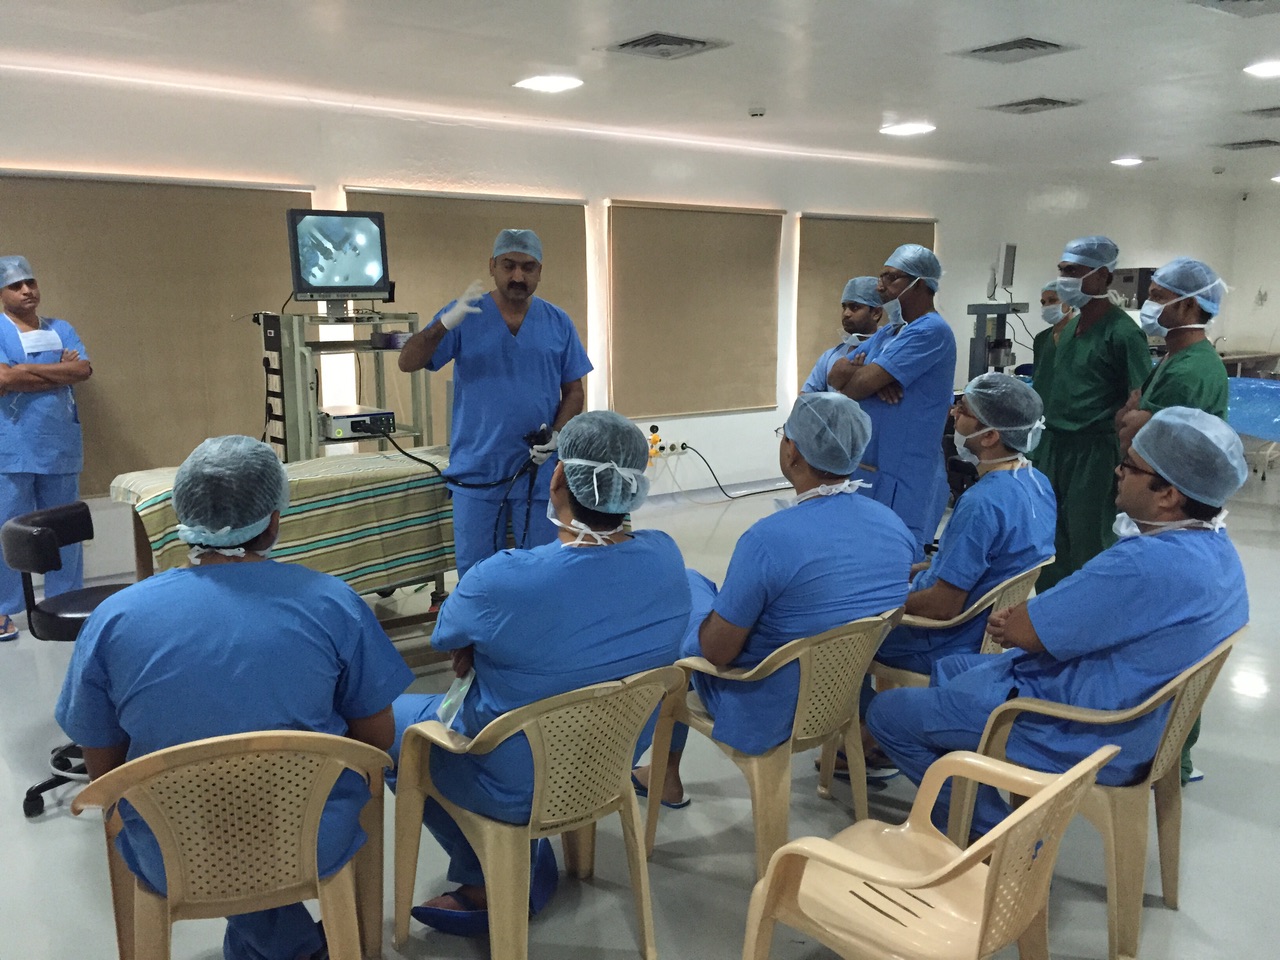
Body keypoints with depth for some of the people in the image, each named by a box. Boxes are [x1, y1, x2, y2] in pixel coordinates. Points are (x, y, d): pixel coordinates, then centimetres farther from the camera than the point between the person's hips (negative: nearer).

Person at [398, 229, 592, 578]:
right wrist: (447, 322, -25)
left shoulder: (558, 322, 4)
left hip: (539, 471, 1)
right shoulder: (465, 315, -1)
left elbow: (573, 391, 9)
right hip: (475, 471, -1)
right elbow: (407, 363, -8)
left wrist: (556, 435, -9)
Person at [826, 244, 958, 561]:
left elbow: (859, 385, -20)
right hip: (864, 468, 9)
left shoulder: (931, 332, -15)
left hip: (900, 480, -9)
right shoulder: (888, 331, 15)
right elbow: (836, 373, 8)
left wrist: (851, 374, 4)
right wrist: (872, 377, -13)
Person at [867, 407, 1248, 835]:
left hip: (1083, 738, -10)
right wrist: (1026, 617, -4)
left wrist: (1013, 619, 0)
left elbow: (1023, 632, -23)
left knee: (887, 714, -4)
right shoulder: (1216, 548, 1)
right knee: (950, 669, 26)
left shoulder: (1148, 566, -33)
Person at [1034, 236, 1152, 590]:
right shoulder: (1070, 328, 11)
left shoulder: (1122, 332, -13)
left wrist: (1126, 464, -18)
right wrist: (1047, 438, 16)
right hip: (1053, 445, 8)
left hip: (1094, 451, -8)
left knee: (1089, 547, 3)